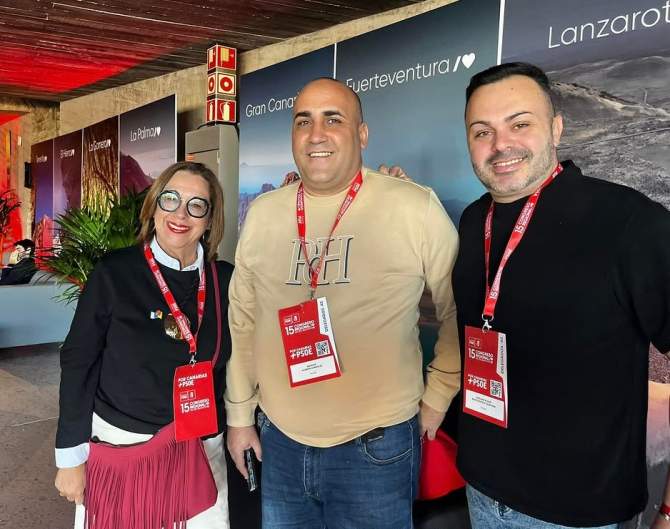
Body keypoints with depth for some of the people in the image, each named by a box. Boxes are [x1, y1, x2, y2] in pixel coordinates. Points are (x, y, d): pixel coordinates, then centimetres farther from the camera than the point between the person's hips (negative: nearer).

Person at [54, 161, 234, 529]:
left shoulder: (225, 280, -2)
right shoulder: (115, 272, -11)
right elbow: (78, 362, -7)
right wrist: (70, 456, -6)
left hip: (202, 452, 3)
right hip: (120, 446, -2)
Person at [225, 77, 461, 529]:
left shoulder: (415, 208, -13)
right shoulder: (263, 213, 1)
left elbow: (460, 311, -1)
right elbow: (244, 319, 9)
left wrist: (437, 397, 1)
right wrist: (239, 412, 12)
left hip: (375, 449, -3)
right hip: (280, 442, 4)